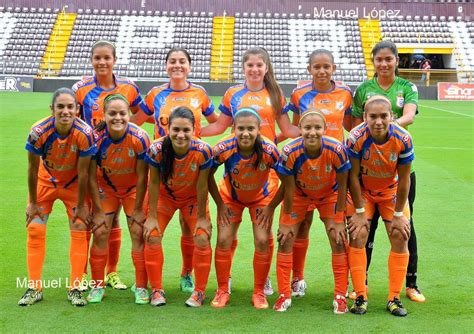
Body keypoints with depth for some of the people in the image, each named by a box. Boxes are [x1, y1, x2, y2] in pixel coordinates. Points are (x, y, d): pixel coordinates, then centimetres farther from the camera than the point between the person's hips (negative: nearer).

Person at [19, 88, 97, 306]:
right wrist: (33, 202, -8)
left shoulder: (85, 133, -30)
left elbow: (83, 173, -20)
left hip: (74, 184, 0)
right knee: (34, 230, -3)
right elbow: (33, 169, -16)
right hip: (45, 182, 1)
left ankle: (75, 288, 5)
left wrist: (81, 205, -12)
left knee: (80, 230, -6)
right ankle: (34, 288, 9)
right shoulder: (38, 132, -29)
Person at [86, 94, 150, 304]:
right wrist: (98, 210, -13)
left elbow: (142, 177, -18)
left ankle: (141, 287, 6)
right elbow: (91, 177, -15)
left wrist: (137, 209, -13)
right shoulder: (96, 138, -25)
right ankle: (97, 286, 11)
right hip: (106, 188, 1)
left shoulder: (140, 138, -28)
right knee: (100, 233, -5)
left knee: (138, 233, -7)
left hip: (134, 189, -1)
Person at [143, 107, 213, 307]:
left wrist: (202, 217, -12)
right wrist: (152, 216, -13)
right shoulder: (157, 149, -31)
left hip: (193, 198, 0)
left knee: (202, 239, -9)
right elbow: (153, 183, -18)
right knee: (152, 237, -9)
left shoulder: (202, 151, -32)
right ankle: (156, 290, 7)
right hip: (164, 196, 1)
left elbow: (202, 186, -20)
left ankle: (200, 291, 10)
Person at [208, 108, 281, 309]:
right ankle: (222, 291, 13)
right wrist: (220, 205, -10)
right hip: (230, 196, 1)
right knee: (223, 241, -5)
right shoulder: (223, 149, -33)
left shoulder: (269, 151, -34)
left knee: (262, 242, -7)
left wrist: (271, 207, -14)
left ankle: (259, 293, 11)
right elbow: (208, 175, -14)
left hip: (261, 197, 0)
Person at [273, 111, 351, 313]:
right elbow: (289, 189, -20)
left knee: (338, 241, -6)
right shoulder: (290, 152, -33)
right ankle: (284, 295, 10)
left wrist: (339, 219, -13)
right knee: (285, 240, -4)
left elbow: (342, 186, -19)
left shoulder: (336, 150, -33)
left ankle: (340, 296, 9)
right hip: (299, 195, 0)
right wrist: (287, 221, -12)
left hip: (329, 195, 0)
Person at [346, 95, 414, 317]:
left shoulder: (403, 139, -27)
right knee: (358, 236, -11)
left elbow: (403, 179, -16)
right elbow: (353, 176, -19)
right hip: (362, 191, -1)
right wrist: (359, 212, -14)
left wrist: (398, 214, -11)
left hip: (391, 191, 1)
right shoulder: (356, 138, -30)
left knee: (400, 237, -6)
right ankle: (360, 297, -1)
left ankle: (394, 298, 6)